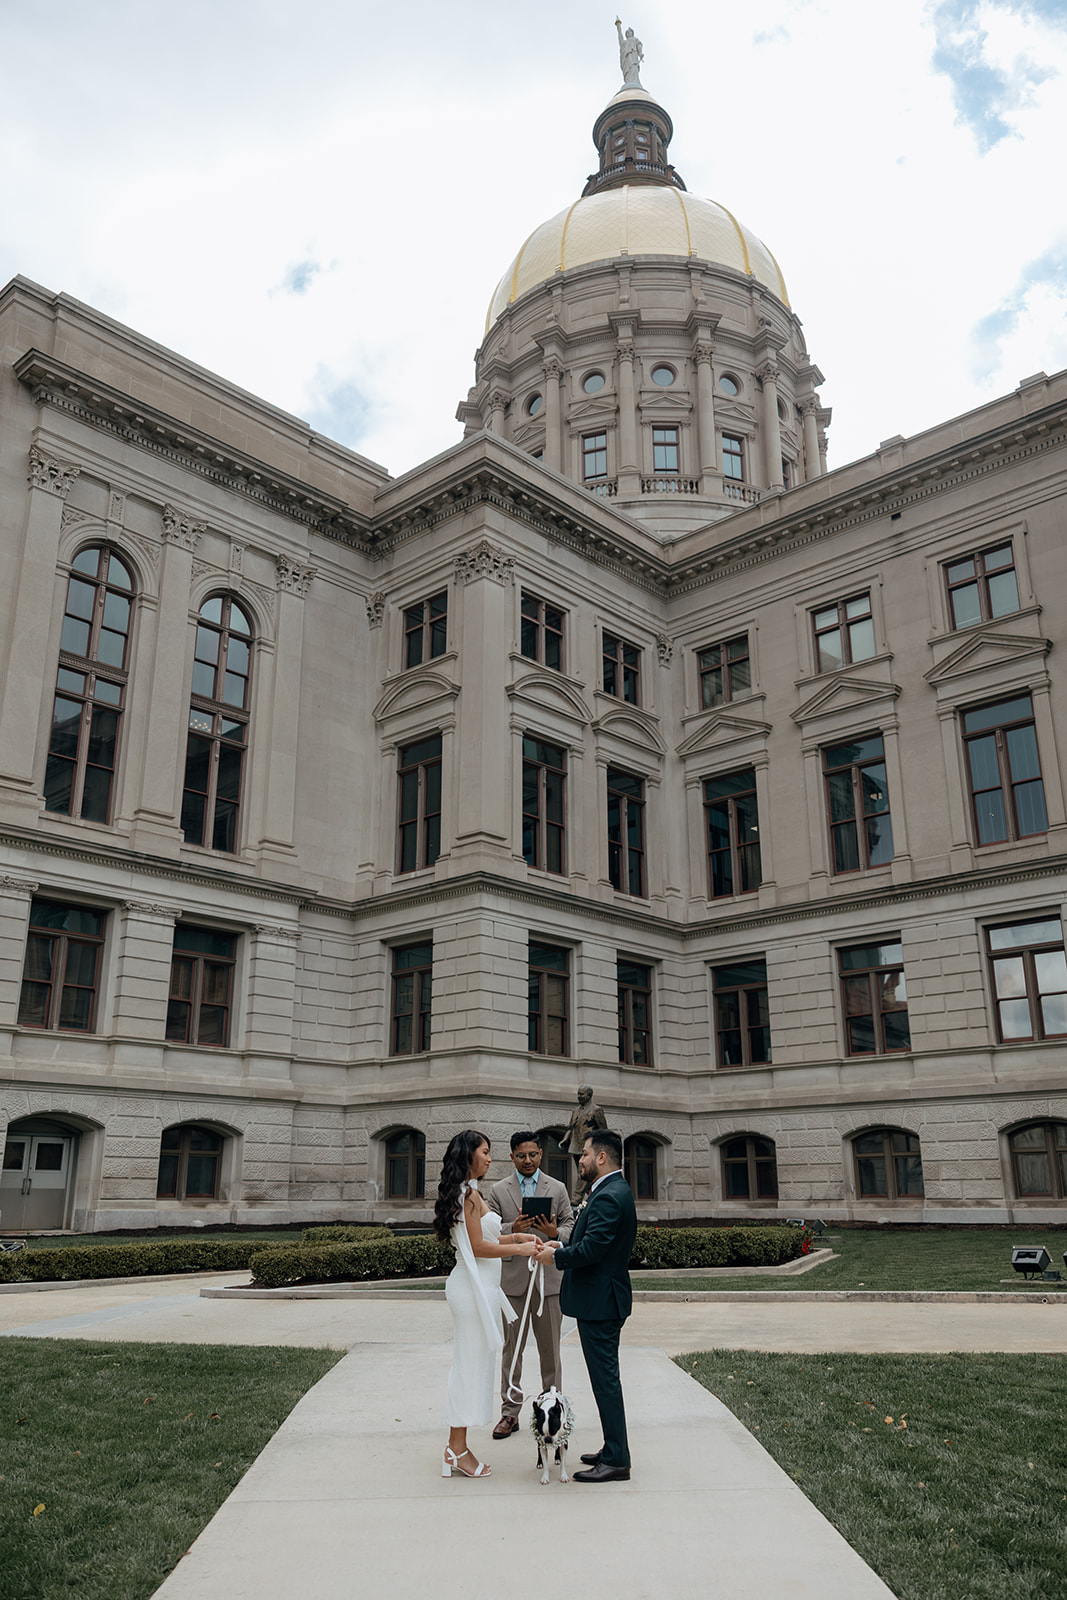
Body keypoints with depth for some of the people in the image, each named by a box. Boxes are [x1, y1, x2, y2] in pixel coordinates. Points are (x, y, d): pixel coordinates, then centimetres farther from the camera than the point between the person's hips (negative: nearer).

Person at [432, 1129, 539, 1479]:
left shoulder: (463, 1193, 14)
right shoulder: (470, 1194, -17)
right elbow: (478, 1247, -19)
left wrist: (516, 1237, 16)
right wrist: (520, 1249, -11)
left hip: (472, 1286, 10)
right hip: (474, 1288, -10)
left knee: (469, 1364, 14)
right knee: (473, 1363, -2)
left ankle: (456, 1446, 20)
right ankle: (458, 1451, 7)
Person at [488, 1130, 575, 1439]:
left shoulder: (557, 1189, 8)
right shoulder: (498, 1190, 6)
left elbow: (570, 1226, 6)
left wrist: (555, 1232, -16)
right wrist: (513, 1229, -16)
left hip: (548, 1277, 0)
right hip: (512, 1278, 0)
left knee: (550, 1349, 7)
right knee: (511, 1349, 5)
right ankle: (510, 1412, 15)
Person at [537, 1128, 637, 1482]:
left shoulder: (608, 1197, -21)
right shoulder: (615, 1191, 12)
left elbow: (591, 1250, -27)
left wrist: (555, 1255, -12)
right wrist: (562, 1247, 7)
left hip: (599, 1300, -11)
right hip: (602, 1297, 11)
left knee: (605, 1378, -2)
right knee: (606, 1376, 17)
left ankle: (616, 1460, 6)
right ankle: (614, 1449, 27)